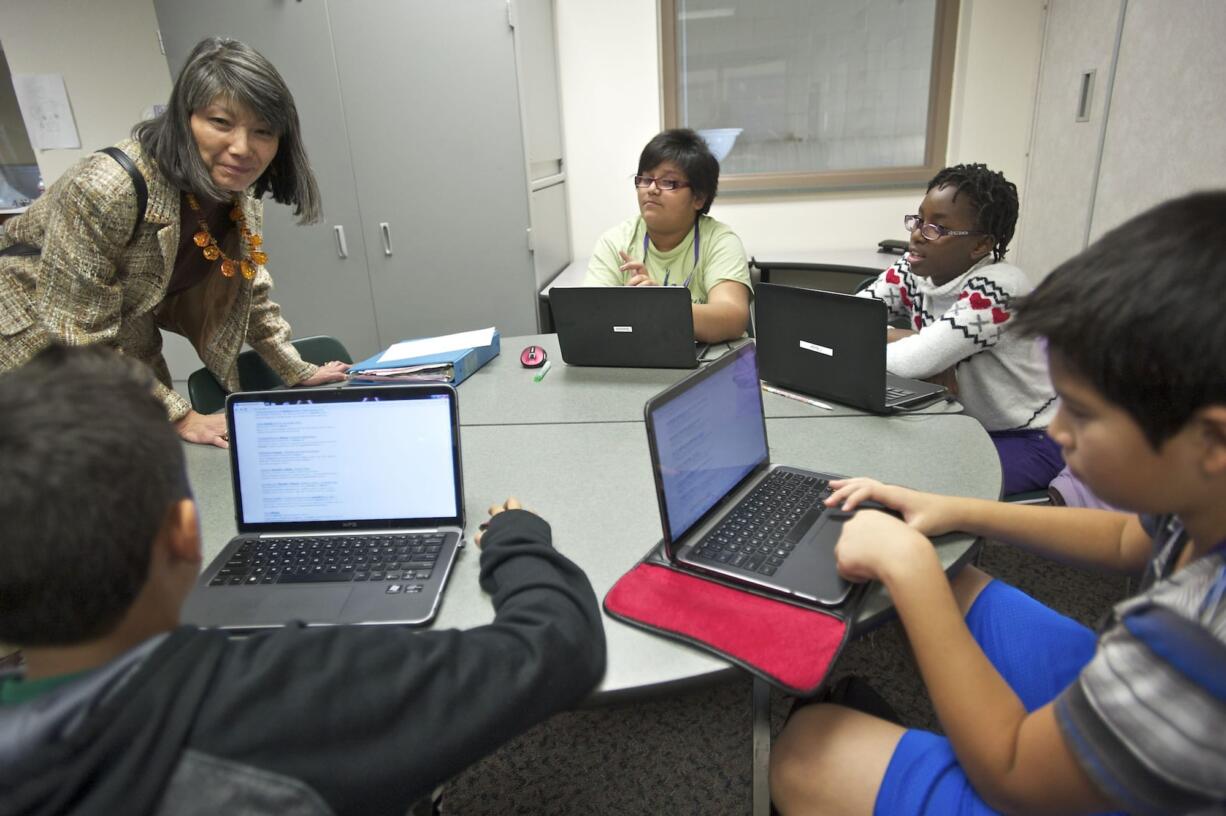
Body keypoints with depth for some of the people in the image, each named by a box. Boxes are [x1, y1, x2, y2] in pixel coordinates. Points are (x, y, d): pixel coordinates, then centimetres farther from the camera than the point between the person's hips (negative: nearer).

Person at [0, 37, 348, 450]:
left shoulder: (242, 193, -11)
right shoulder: (106, 188, -33)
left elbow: (251, 294, 5)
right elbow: (78, 340, -28)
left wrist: (299, 373, 2)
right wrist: (179, 417, -26)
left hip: (130, 349, 6)